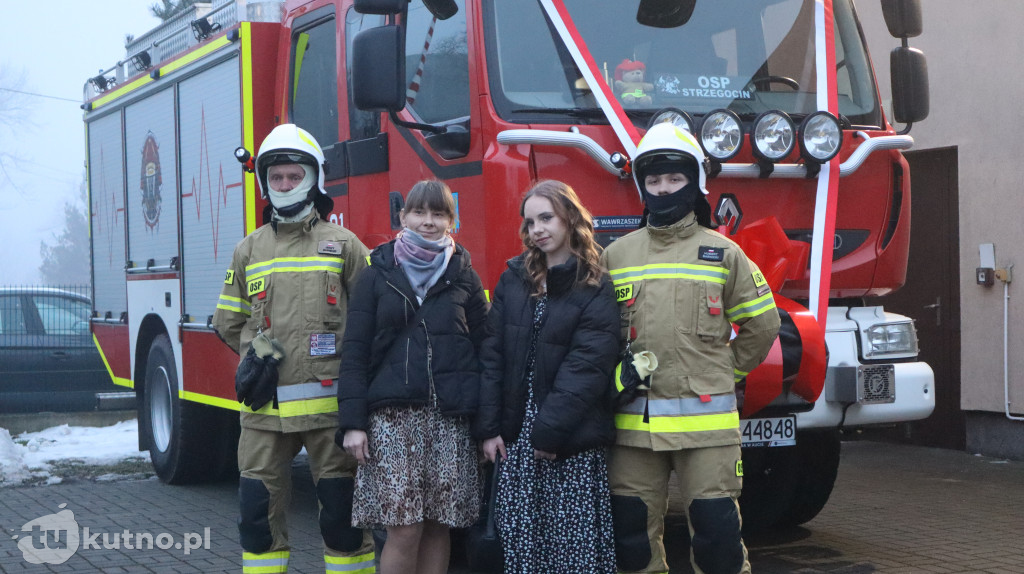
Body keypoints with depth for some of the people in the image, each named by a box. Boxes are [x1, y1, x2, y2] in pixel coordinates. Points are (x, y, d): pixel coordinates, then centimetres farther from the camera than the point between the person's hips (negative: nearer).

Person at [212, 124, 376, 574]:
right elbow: (228, 322, 17)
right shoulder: (249, 250, 12)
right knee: (259, 509, 5)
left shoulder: (343, 244, 3)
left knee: (342, 508, 2)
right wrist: (260, 352, 7)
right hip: (264, 407, 3)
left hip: (328, 405, -3)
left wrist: (342, 364, -3)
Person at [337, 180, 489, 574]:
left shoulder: (463, 277, 11)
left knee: (438, 526, 4)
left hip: (451, 419, 2)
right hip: (393, 417, -1)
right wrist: (352, 422, -5)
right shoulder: (378, 276, 7)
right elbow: (354, 352, 4)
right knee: (404, 528, -8)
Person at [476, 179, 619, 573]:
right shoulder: (514, 278, 9)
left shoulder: (595, 289, -4)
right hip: (516, 435, 4)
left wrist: (550, 432, -17)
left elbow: (586, 368, -12)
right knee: (518, 541, 5)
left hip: (572, 442, -4)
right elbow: (492, 355, 5)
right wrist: (488, 427, -1)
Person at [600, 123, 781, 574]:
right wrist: (616, 376, 1)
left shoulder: (723, 253, 4)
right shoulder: (616, 256, 9)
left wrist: (722, 373, 10)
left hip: (706, 420, -2)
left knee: (717, 528, -2)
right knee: (632, 532, 7)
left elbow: (761, 324, 10)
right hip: (634, 420, 2)